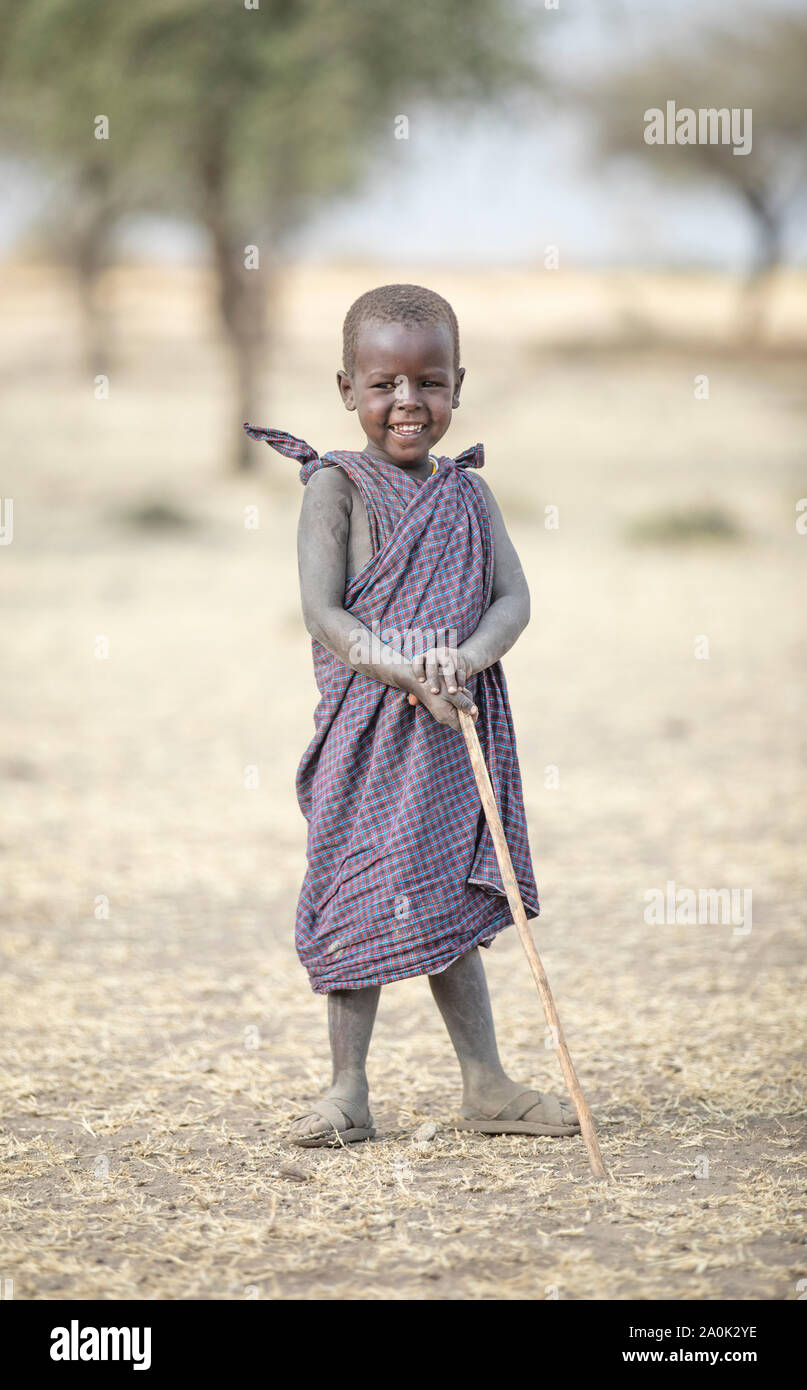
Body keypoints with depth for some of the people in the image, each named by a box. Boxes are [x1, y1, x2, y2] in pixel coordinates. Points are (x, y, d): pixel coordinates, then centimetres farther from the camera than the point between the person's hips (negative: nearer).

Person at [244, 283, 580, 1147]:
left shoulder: (466, 493, 9)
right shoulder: (336, 486, -4)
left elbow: (513, 599, 0)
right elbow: (322, 611, -13)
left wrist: (465, 658, -21)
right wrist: (406, 669, -26)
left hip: (457, 726, 4)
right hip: (368, 728, -4)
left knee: (451, 903, 11)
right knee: (363, 902, 0)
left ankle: (486, 1087, 17)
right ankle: (348, 1092, 9)